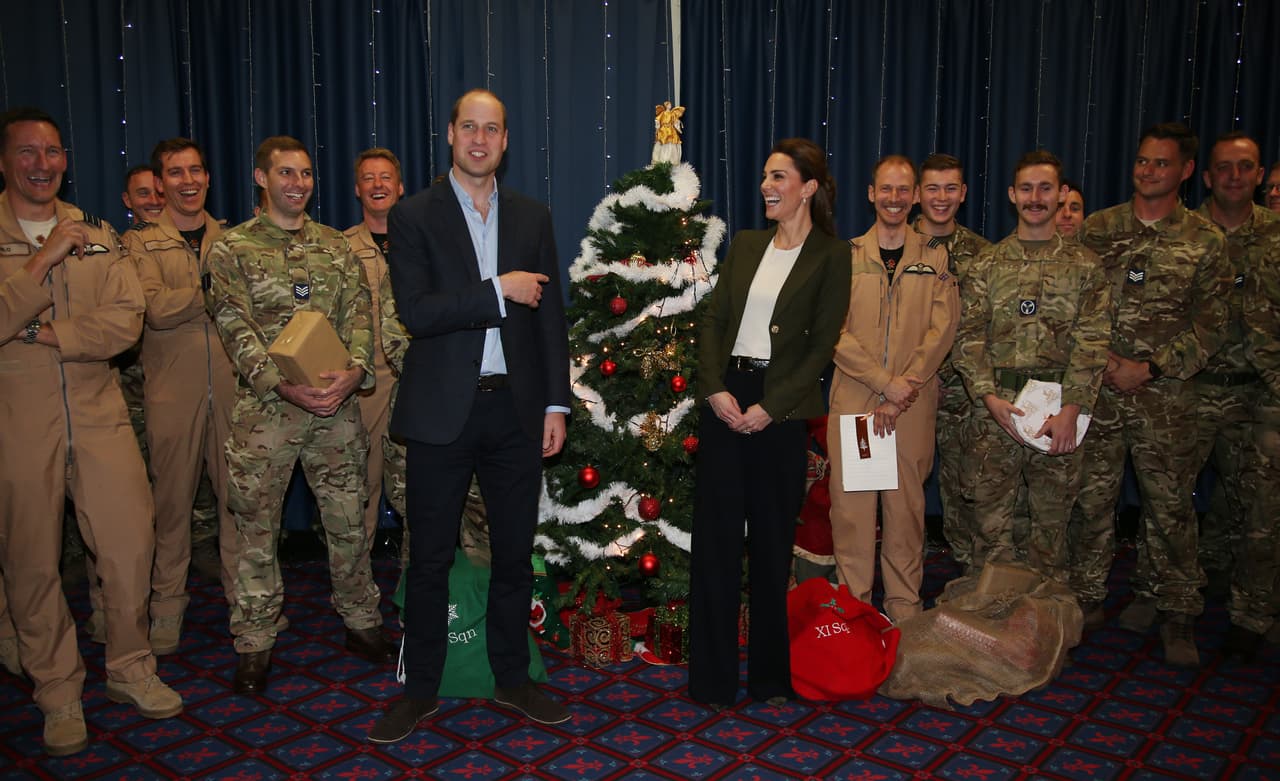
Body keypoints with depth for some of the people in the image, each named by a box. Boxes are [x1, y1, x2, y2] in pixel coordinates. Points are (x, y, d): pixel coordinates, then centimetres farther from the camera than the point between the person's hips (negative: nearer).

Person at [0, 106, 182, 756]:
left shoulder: (97, 235, 9)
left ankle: (129, 669, 23)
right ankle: (57, 693, 24)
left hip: (97, 411, 2)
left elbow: (126, 321, -3)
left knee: (131, 542, 3)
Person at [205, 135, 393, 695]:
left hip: (337, 403, 3)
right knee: (256, 526, 5)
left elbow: (359, 313, 3)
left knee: (349, 520, 9)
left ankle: (362, 623, 25)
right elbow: (235, 328, -8)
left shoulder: (335, 245, 10)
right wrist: (282, 382, -21)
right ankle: (255, 643, 18)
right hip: (265, 407, -2)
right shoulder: (232, 248, 1)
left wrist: (355, 369, -16)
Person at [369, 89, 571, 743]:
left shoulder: (532, 218, 9)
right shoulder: (414, 216, -1)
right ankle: (420, 688, 24)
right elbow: (415, 312, -14)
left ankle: (512, 679, 29)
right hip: (443, 411, -3)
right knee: (430, 557, 7)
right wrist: (498, 291, -17)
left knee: (514, 553, 12)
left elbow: (550, 317, 7)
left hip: (517, 408, 3)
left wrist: (556, 404, 1)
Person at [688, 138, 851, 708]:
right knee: (715, 532, 4)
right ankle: (712, 674, 15)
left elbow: (821, 345, -7)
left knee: (772, 538, 6)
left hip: (780, 408, -4)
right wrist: (714, 388, -8)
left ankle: (771, 672, 22)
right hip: (725, 398, 4)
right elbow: (712, 319, 7)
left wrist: (769, 406, -14)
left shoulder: (831, 255, -1)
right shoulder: (745, 245, 13)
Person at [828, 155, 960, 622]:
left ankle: (905, 611, 16)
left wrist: (903, 390, -11)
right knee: (851, 504, 0)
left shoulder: (936, 258, 10)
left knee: (906, 505, 4)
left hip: (914, 404, 0)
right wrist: (887, 383, -11)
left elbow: (942, 330, 0)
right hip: (852, 398, 0)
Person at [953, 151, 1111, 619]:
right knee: (992, 509, 4)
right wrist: (988, 395, -11)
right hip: (995, 405, 1)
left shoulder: (1084, 265, 5)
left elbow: (1092, 342, -3)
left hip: (1059, 408, 0)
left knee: (1053, 512, 8)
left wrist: (1071, 410, -13)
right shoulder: (986, 265, 8)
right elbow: (968, 336, 2)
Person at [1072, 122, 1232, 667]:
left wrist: (1150, 368, -11)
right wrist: (1097, 360, -7)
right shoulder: (1097, 229, 7)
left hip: (1164, 392, -1)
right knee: (1091, 497, 6)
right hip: (1097, 385, 1)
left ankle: (1174, 611, 18)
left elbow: (1210, 328, -1)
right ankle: (1084, 596, 19)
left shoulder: (1204, 242, 3)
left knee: (1169, 502, 4)